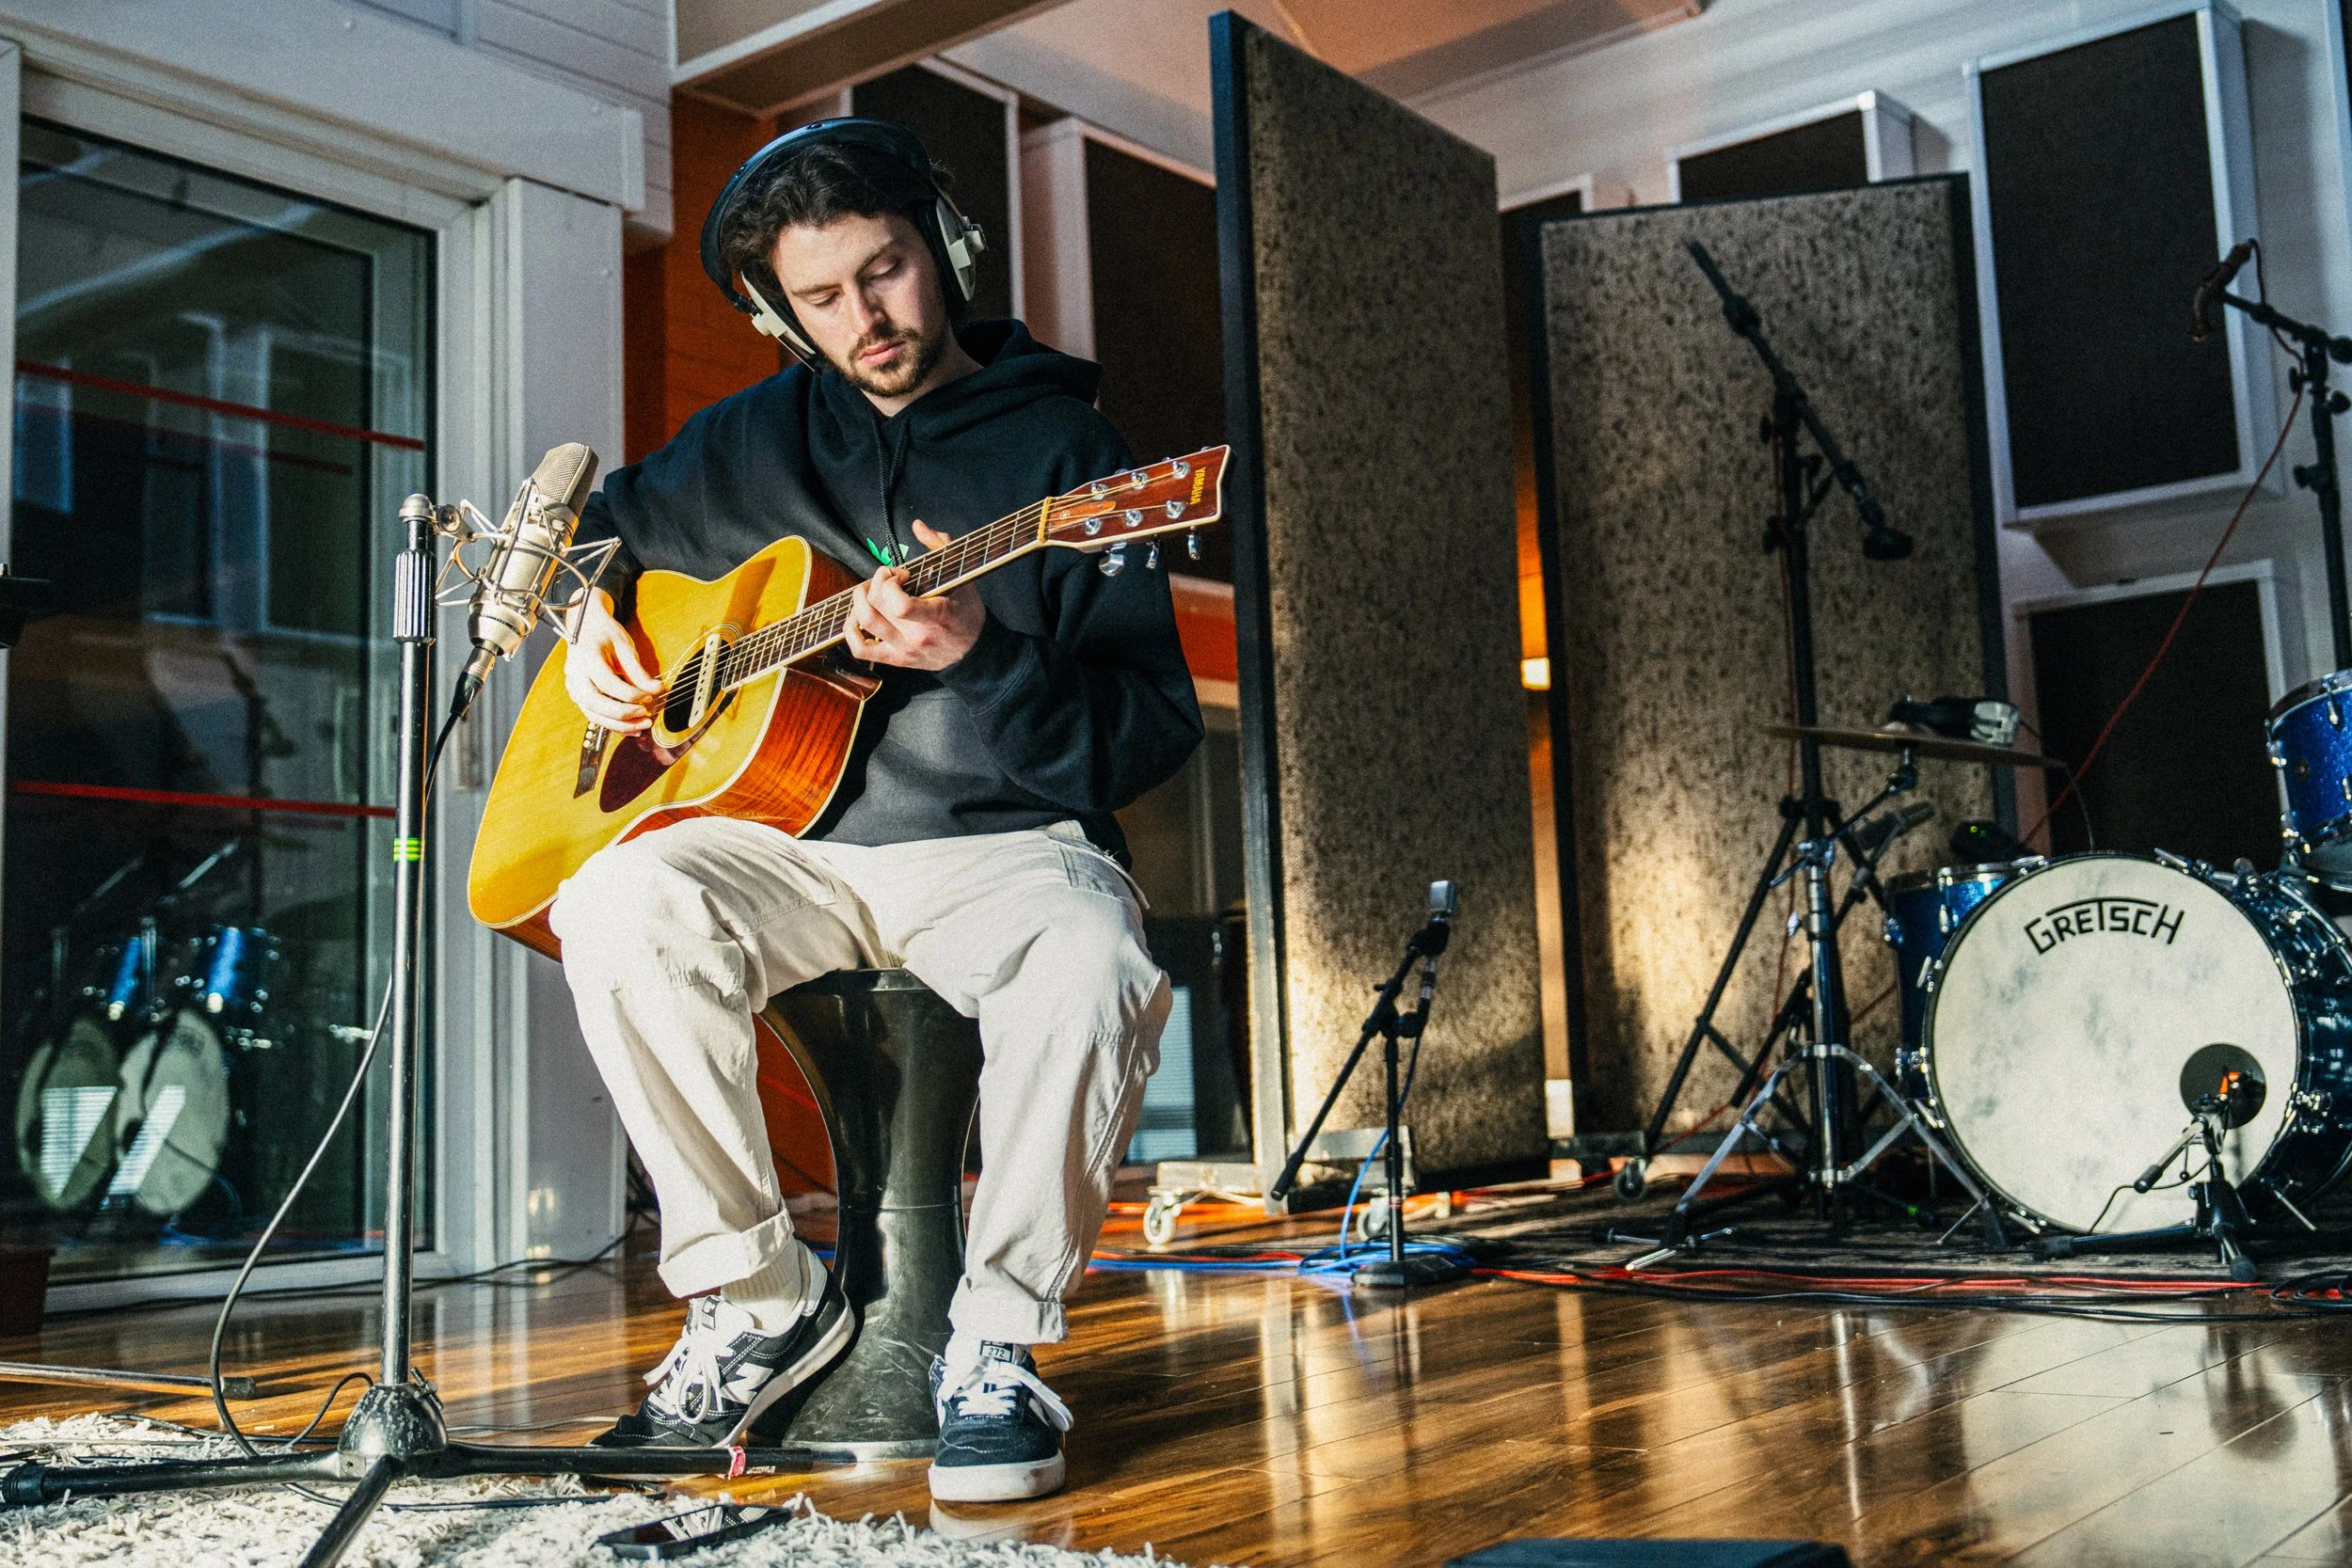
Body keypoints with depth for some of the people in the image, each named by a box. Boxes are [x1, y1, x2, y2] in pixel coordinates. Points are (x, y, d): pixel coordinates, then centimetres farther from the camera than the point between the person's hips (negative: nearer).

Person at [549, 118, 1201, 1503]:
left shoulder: (1062, 445, 2)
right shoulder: (763, 438, 15)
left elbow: (1158, 732, -6)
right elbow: (608, 517, 35)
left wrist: (982, 658, -23)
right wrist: (591, 614, 13)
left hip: (1004, 849, -3)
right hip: (791, 843, 4)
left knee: (1094, 972, -37)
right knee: (620, 905, -29)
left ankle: (997, 1339, -14)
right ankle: (763, 1300, -12)